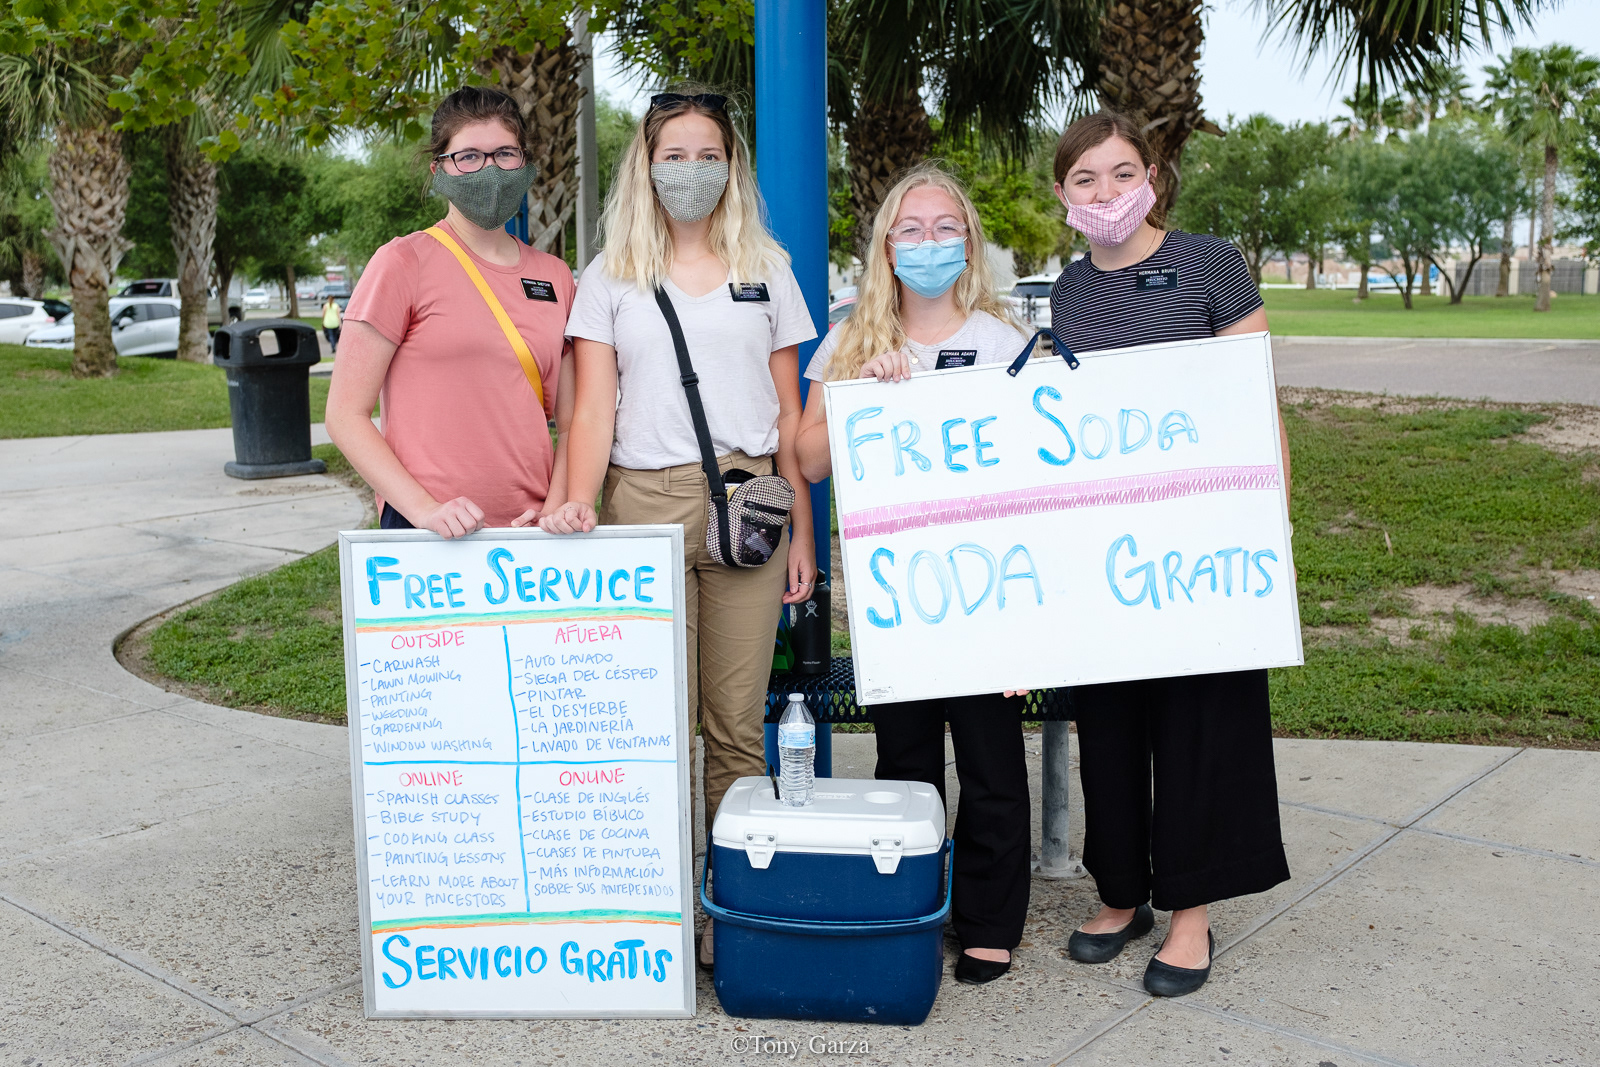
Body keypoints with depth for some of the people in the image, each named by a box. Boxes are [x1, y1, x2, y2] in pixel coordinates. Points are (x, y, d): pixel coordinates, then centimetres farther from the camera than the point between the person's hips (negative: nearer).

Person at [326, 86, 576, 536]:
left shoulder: (555, 276, 10)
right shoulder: (404, 262, -3)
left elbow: (572, 421, 12)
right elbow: (345, 415, -5)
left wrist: (555, 507, -4)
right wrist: (423, 507, -16)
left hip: (529, 530, 4)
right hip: (431, 535, -4)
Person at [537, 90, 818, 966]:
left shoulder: (767, 270, 15)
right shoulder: (609, 279, 11)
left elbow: (789, 411, 14)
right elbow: (593, 407, 2)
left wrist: (802, 530, 9)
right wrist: (578, 500, -16)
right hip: (644, 501, -1)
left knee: (738, 719, 2)